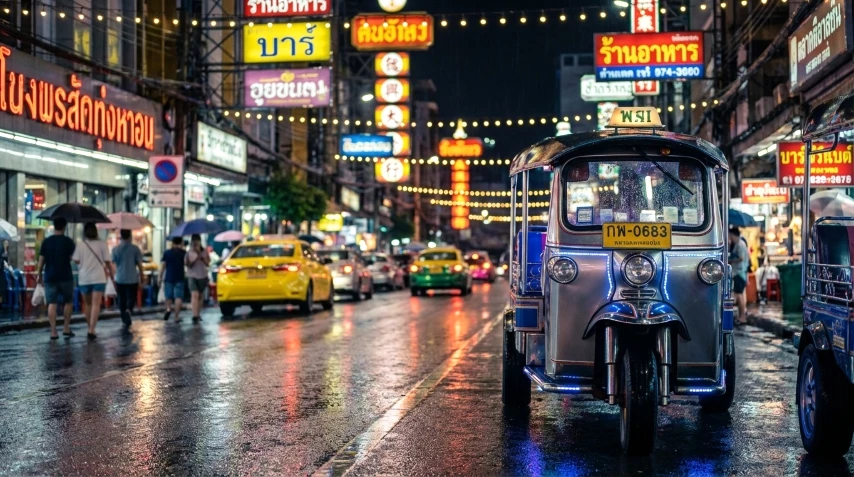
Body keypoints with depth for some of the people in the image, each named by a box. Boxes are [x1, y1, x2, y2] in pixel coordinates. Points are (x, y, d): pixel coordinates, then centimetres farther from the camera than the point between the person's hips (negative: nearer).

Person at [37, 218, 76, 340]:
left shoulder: (46, 242, 1)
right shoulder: (68, 242, -5)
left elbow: (41, 261, 2)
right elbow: (73, 259, -6)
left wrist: (39, 275, 12)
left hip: (50, 277, 1)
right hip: (65, 277, -1)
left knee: (52, 304, 1)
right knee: (68, 302, 14)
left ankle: (53, 331, -2)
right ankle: (66, 328, 11)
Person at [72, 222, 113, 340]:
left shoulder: (81, 244, 0)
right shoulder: (102, 244, -2)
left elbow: (76, 260, -5)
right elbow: (107, 262, -3)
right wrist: (111, 275, 7)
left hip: (84, 278, 2)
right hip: (99, 277, -2)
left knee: (88, 304, 17)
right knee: (96, 304, -6)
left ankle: (91, 328, 24)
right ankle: (91, 330, -20)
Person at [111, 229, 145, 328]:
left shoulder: (115, 249, -1)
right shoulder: (135, 249, -6)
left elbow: (113, 265, -1)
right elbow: (140, 265, -4)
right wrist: (142, 278, 7)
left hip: (119, 279, 2)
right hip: (132, 279, -2)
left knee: (121, 300, 12)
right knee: (131, 298, 6)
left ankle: (125, 321, 17)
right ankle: (128, 310, -25)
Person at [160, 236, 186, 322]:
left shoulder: (166, 253, 0)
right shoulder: (183, 253, 1)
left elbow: (163, 266, -3)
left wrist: (160, 277, 3)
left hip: (168, 278, 1)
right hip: (179, 278, -1)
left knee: (168, 296, 16)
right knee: (178, 297, -2)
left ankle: (168, 308, -8)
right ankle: (176, 316, -8)